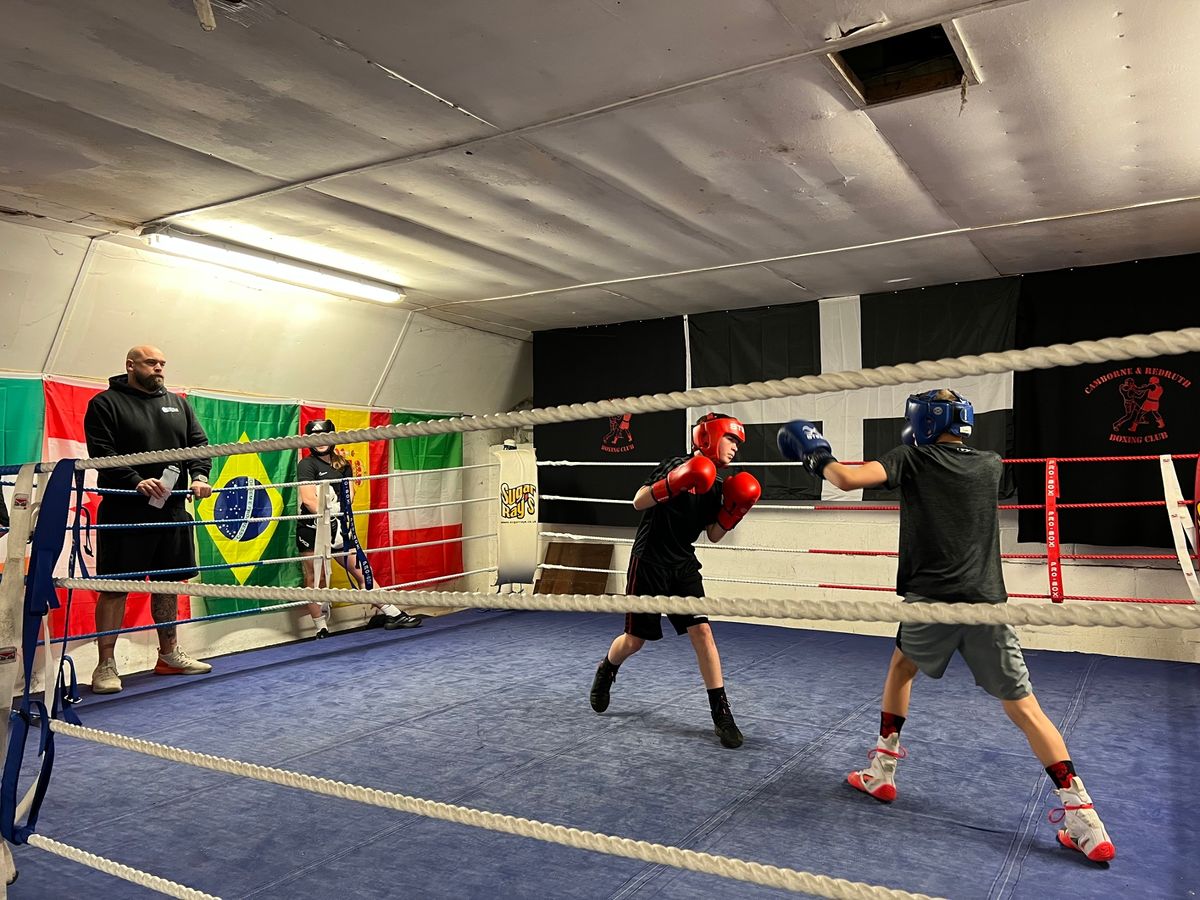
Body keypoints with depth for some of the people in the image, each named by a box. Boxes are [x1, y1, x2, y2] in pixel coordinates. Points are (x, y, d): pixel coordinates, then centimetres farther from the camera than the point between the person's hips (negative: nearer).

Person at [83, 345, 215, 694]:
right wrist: (136, 482, -22)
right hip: (124, 512, -5)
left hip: (172, 509, 6)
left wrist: (199, 476, -7)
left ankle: (169, 654, 25)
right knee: (115, 587, -2)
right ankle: (106, 664, 7)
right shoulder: (106, 403, -1)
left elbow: (199, 443, 11)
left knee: (168, 582, 13)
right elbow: (102, 453, -10)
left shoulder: (177, 404, 16)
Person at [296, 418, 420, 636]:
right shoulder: (307, 464, -4)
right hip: (311, 529, -5)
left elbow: (349, 493, 2)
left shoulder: (342, 463, 12)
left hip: (337, 528, 5)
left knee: (361, 570, 4)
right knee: (316, 580, -1)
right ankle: (322, 630, 9)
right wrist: (330, 520, -20)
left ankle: (391, 614, 6)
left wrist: (336, 519, -15)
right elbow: (308, 499, -15)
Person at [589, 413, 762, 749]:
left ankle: (721, 714, -1)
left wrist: (733, 512, -6)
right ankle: (606, 671, 38)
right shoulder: (677, 465, -14)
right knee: (635, 640, 5)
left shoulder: (715, 487, 5)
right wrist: (672, 485, -33)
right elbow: (638, 502, -18)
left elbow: (713, 535, 10)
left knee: (702, 631, -9)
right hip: (649, 562, -5)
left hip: (683, 566, 5)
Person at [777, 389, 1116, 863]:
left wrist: (817, 457, 7)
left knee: (902, 665, 25)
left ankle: (881, 772, 27)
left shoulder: (912, 459, 1)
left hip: (931, 600, -2)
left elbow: (848, 479, -11)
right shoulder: (991, 465, 12)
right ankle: (1082, 817, 1)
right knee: (1024, 708, 7)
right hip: (986, 603, 2)